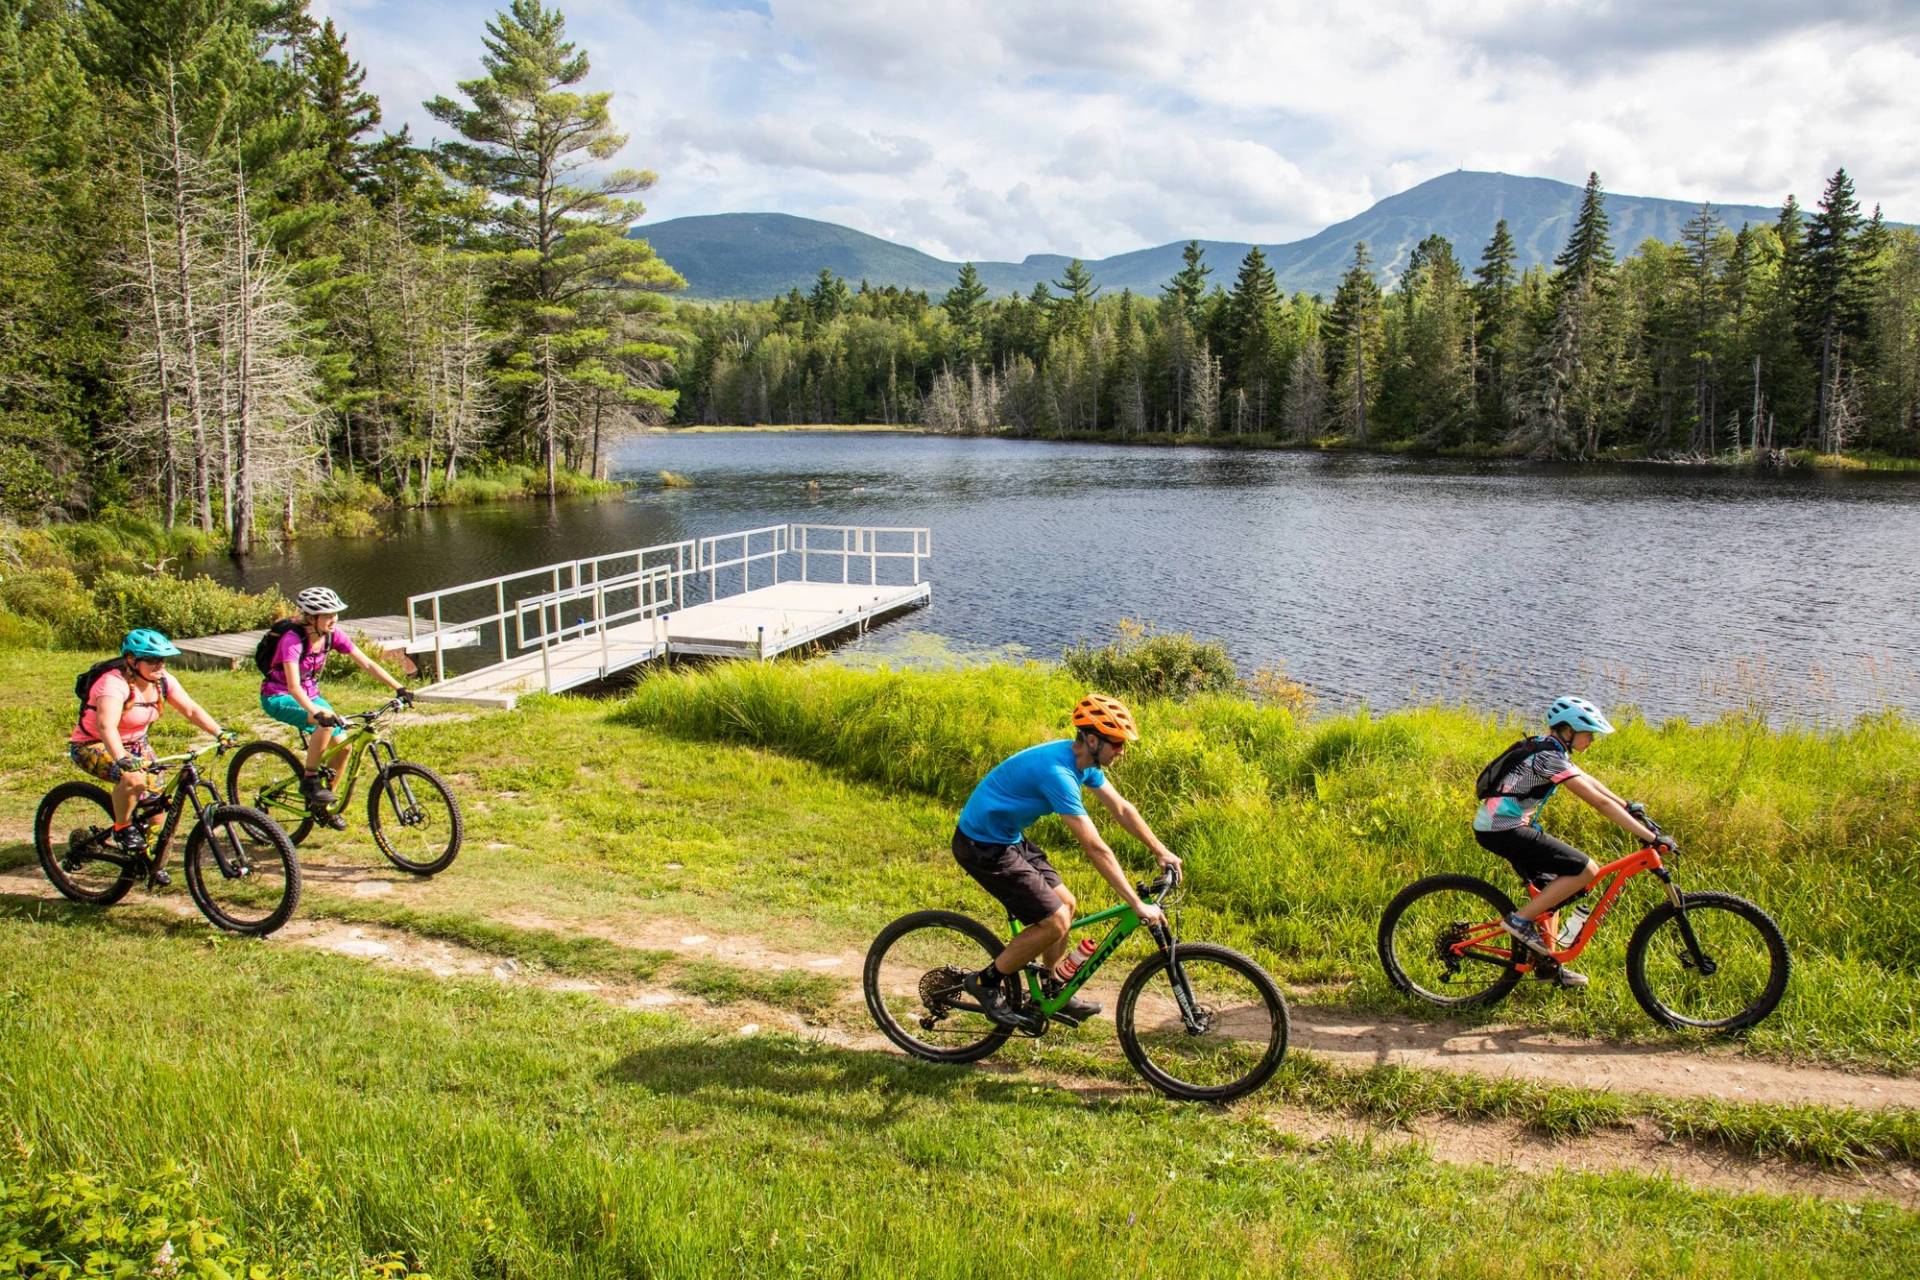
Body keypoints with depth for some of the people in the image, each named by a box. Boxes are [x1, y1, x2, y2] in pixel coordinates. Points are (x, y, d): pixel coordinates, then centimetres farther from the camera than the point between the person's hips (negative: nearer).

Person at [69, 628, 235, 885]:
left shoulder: (163, 681, -9)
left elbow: (192, 710, -7)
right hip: (92, 746, -7)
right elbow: (106, 726, -45)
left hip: (135, 744, 7)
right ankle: (122, 828, -9)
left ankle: (156, 865, 12)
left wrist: (220, 733, -22)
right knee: (133, 778, -35)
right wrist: (122, 760, -60)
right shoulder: (115, 683, -31)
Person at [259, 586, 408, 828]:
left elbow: (366, 664, -9)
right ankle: (309, 779, -15)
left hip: (310, 695, 7)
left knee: (342, 743, -7)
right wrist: (317, 712, -53)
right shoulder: (293, 640, -28)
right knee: (326, 722, -33)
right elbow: (293, 686, -38)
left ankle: (322, 804, 11)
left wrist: (399, 689, -18)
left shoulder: (333, 635, -10)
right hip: (278, 697, -7)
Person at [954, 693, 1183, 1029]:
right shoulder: (1057, 771, -31)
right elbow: (1095, 849, -31)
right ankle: (987, 982, 5)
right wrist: (1137, 904, -28)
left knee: (1066, 904, 13)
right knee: (1055, 921, -10)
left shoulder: (1083, 761, -2)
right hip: (982, 847, -10)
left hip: (1008, 837, 10)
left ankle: (1052, 990, 29)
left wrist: (1162, 852, 13)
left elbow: (1122, 810, 12)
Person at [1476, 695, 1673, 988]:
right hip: (1504, 830, -10)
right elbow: (1600, 802, -19)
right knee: (1586, 870, -13)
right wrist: (1650, 837, -17)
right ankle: (1521, 920, -7)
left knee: (1551, 890, 20)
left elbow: (1589, 780, 24)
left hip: (1494, 825, 10)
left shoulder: (1548, 748, 13)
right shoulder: (1550, 757, -17)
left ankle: (1547, 966, 28)